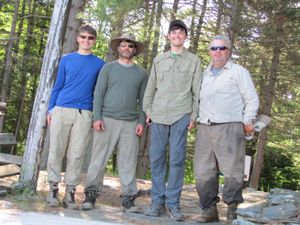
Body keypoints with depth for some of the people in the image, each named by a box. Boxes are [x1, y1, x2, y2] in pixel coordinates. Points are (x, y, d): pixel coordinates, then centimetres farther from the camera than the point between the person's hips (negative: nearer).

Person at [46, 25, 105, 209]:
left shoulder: (99, 64, 9)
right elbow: (57, 86, 12)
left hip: (84, 114, 0)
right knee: (56, 150, 1)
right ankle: (54, 188, 9)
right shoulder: (66, 60, 10)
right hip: (61, 110, 1)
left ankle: (70, 192, 6)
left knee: (77, 154, 0)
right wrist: (51, 109, 5)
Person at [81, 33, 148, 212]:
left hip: (130, 123, 1)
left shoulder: (142, 73, 12)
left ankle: (128, 198, 6)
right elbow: (99, 93, 3)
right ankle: (91, 195, 6)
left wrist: (142, 122, 0)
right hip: (107, 120, -1)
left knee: (128, 162, 1)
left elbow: (143, 99, 10)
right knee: (99, 159, -1)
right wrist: (97, 117, -7)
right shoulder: (108, 68, 8)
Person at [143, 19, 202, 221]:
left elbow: (197, 91, 5)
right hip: (159, 114, 2)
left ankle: (173, 203, 2)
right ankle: (157, 201, 8)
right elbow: (151, 87, 15)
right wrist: (148, 110, 8)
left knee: (177, 159, -4)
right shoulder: (159, 60, 15)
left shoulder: (194, 60, 9)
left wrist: (194, 115, -2)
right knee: (156, 158, 1)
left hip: (181, 115, -2)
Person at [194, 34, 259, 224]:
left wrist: (248, 120, -6)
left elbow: (251, 99, 6)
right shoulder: (205, 74, 23)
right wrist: (195, 118, 12)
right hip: (205, 128, 5)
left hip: (229, 128, -5)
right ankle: (209, 209, 10)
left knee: (232, 171, -8)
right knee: (204, 172, 2)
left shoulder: (239, 72, 10)